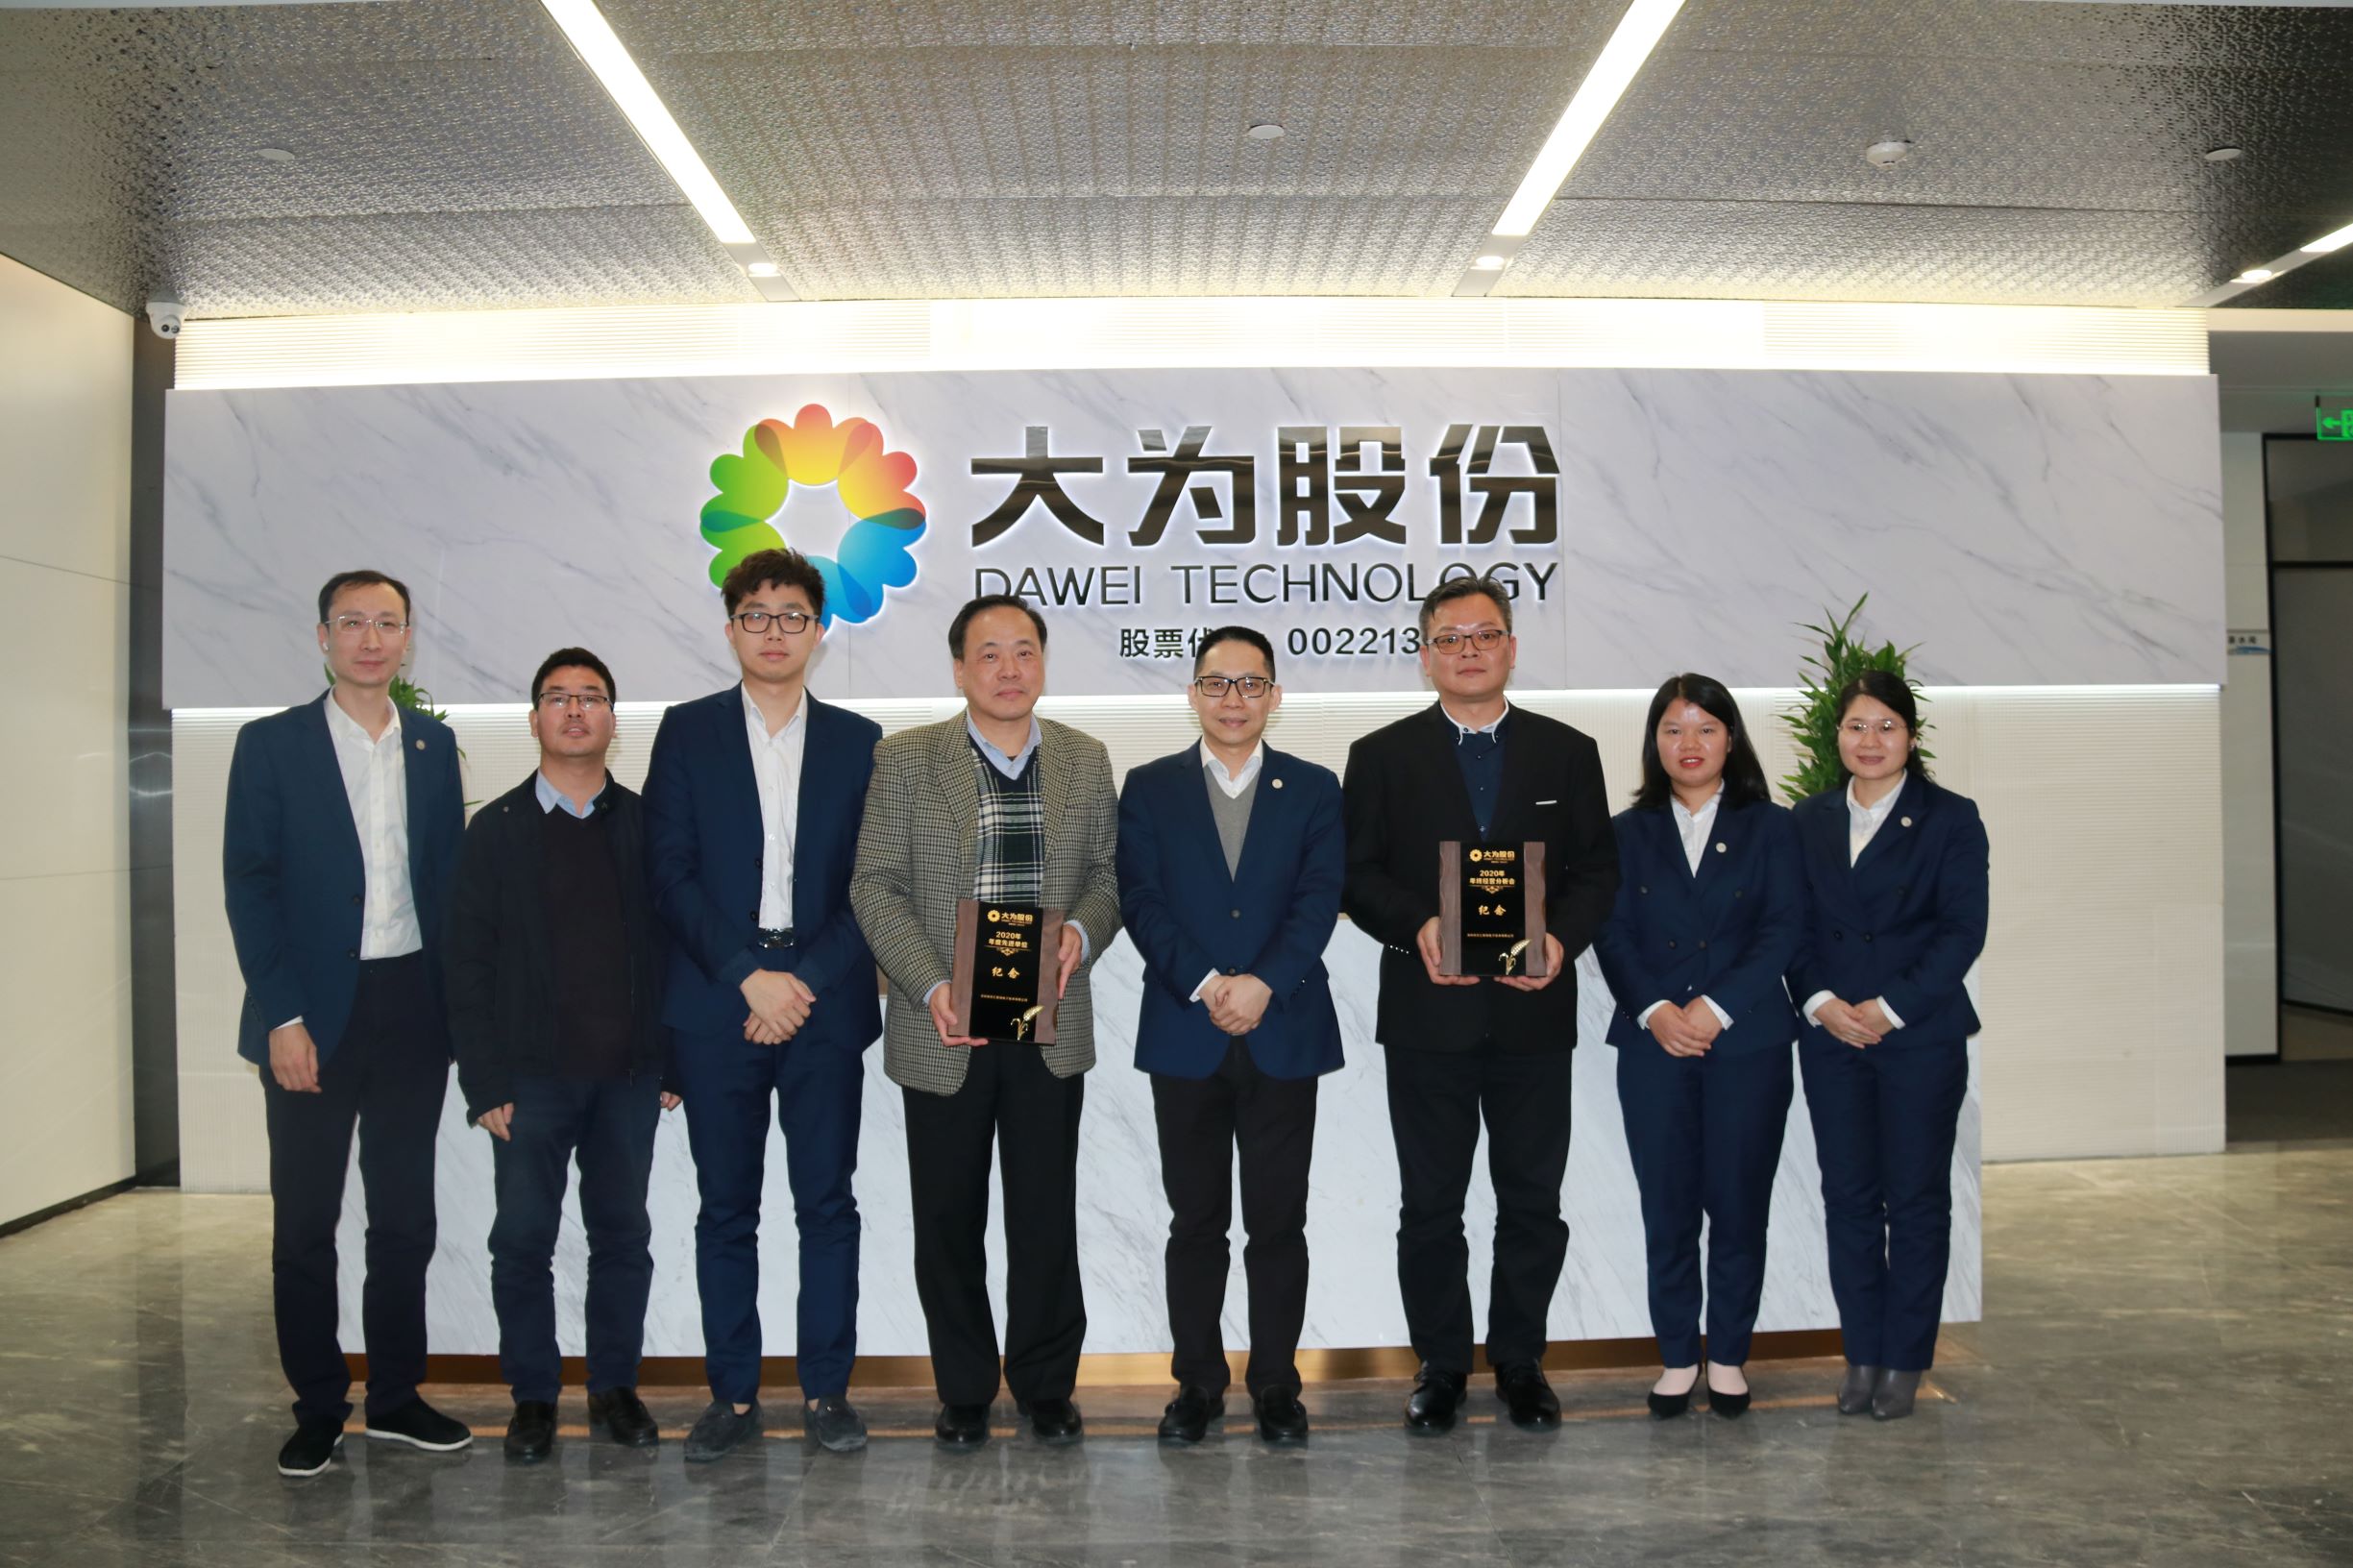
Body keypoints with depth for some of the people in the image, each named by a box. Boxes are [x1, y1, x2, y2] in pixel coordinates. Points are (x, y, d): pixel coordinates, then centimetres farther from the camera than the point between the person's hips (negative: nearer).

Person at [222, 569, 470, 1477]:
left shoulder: (434, 745, 8)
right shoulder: (272, 745, -1)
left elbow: (448, 877, 9)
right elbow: (248, 886, -5)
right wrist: (282, 1016, -12)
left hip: (414, 1010, 3)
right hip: (314, 1014, -3)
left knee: (405, 1214, 10)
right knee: (305, 1223, 5)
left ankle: (395, 1397, 22)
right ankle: (317, 1409, 18)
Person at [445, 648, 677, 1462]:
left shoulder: (646, 825, 5)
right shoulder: (496, 829, 2)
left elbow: (672, 944, 6)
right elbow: (467, 961, 0)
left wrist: (674, 1060, 0)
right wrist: (484, 1083, -6)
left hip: (628, 1074, 1)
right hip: (533, 1075, -1)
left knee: (623, 1234, 9)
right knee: (522, 1241, 4)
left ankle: (615, 1385, 23)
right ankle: (534, 1396, 19)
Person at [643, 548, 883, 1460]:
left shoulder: (859, 742, 8)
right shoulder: (687, 733, 6)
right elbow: (672, 874, -1)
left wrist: (808, 979, -9)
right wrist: (749, 975, -11)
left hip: (825, 1004, 1)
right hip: (716, 1007, 0)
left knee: (828, 1205, 4)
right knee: (726, 1210, 6)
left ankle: (827, 1390, 16)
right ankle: (733, 1397, 16)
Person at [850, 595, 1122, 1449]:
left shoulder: (1086, 760, 7)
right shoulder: (905, 759, 0)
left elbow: (1108, 872, 10)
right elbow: (876, 885, -3)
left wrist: (1082, 932, -12)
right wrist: (933, 986, -15)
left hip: (1050, 1028, 1)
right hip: (944, 1030, -1)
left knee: (1046, 1215, 7)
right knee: (948, 1219, 9)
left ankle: (1046, 1385, 25)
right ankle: (964, 1392, 26)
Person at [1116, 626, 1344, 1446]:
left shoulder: (1313, 789, 7)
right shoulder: (1150, 788, 7)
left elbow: (1319, 900, -3)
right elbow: (1141, 901, -3)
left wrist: (1262, 983, -17)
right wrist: (1205, 985, -16)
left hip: (1284, 1035, 0)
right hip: (1185, 1038, 0)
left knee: (1278, 1223, 5)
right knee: (1196, 1222, 8)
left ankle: (1275, 1383, 18)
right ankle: (1197, 1382, 19)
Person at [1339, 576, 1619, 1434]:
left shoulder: (1568, 752, 8)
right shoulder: (1381, 756, 5)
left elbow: (1596, 870, 7)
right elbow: (1356, 876, 1)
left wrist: (1563, 937, -12)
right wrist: (1418, 927, -16)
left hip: (1534, 1010, 1)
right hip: (1428, 1013, -1)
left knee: (1533, 1201, 9)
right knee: (1429, 1203, 7)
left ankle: (1519, 1360, 24)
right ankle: (1441, 1363, 22)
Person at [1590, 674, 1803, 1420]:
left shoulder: (1769, 827, 6)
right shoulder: (1628, 832, 10)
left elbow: (1783, 930, -4)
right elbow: (1613, 933, 1)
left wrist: (1715, 1009, -13)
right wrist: (1655, 1010, -14)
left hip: (1748, 1044, -1)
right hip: (1654, 1046, 1)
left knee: (1739, 1205, 4)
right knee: (1667, 1208, 4)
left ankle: (1728, 1356, 18)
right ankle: (1677, 1356, 16)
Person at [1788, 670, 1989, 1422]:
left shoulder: (1950, 818, 1)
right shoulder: (1808, 820, 11)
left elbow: (1962, 929, -6)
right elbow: (1793, 924, 7)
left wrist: (1890, 1008, -14)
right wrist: (1820, 1002, -9)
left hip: (1921, 1038, -3)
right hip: (1831, 1037, 3)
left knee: (1916, 1199, 4)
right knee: (1847, 1197, 6)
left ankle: (1905, 1358, 16)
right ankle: (1861, 1353, 17)